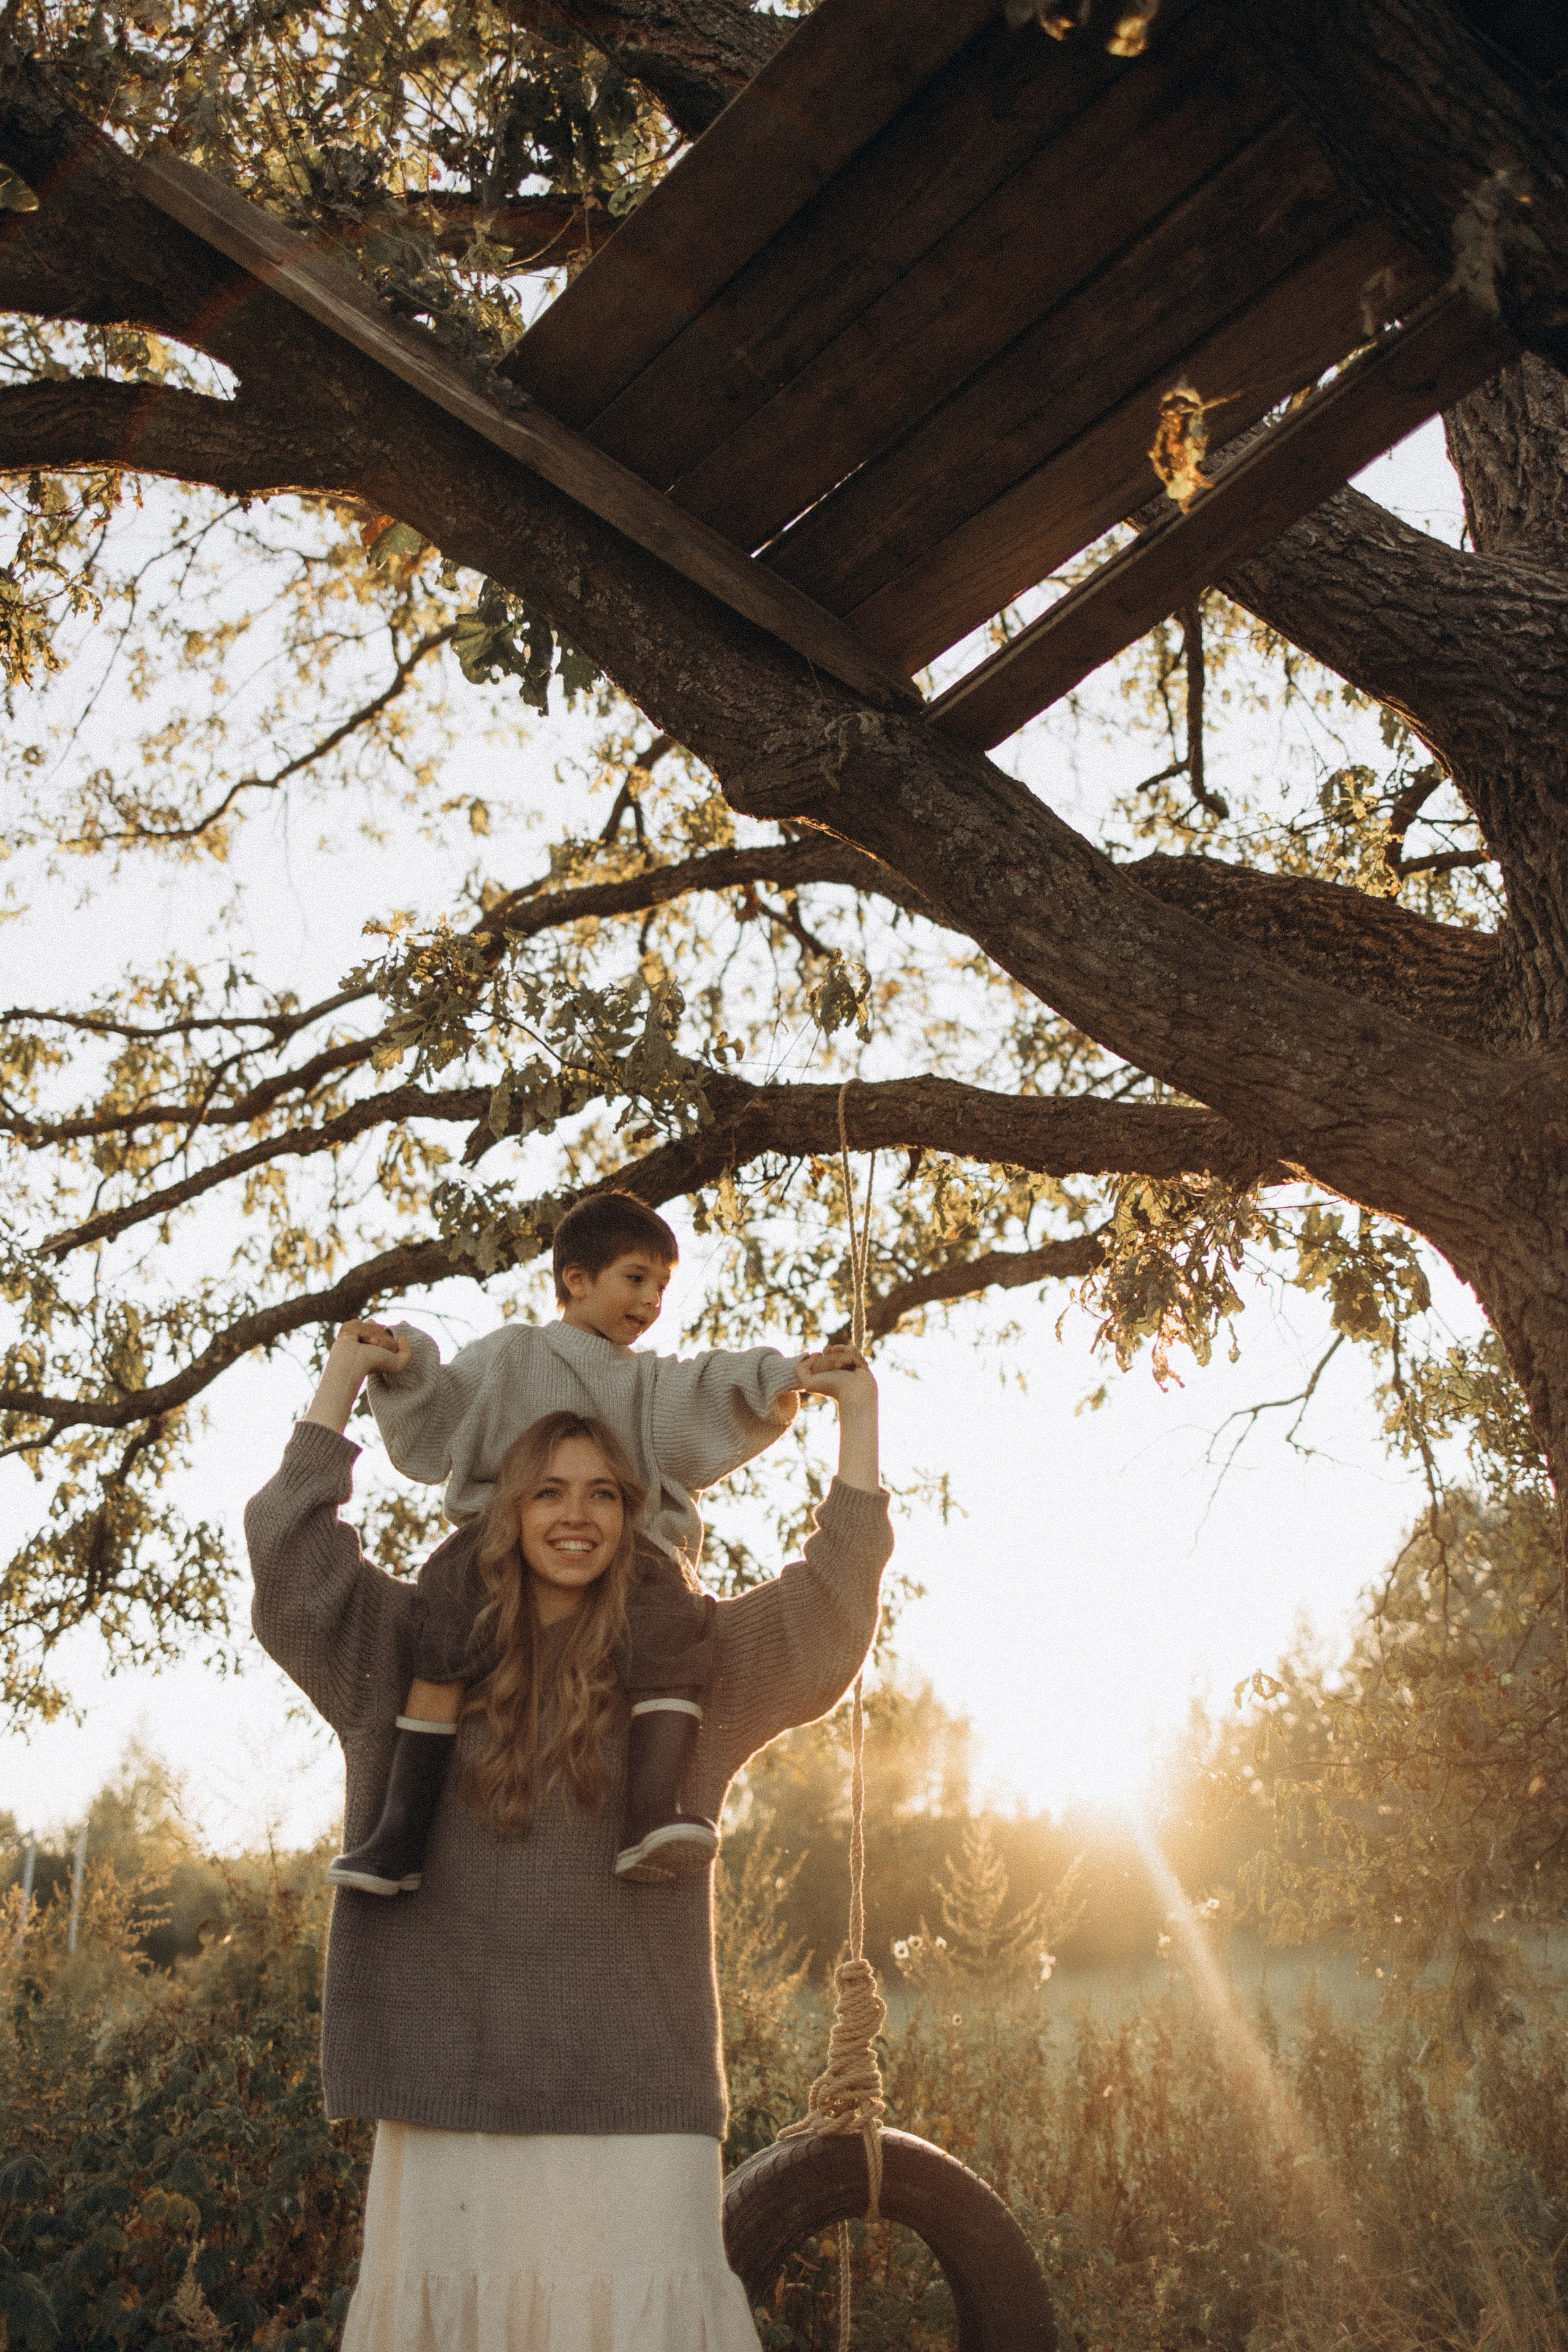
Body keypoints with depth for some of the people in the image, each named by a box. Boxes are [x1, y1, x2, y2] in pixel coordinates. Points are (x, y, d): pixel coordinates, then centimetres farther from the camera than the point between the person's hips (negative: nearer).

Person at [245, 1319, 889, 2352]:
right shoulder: (418, 1646, 10)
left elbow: (829, 1615, 1)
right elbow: (291, 1557, 6)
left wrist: (858, 1415, 1)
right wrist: (340, 1382, 10)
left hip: (628, 2078, -1)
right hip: (449, 2066, 1)